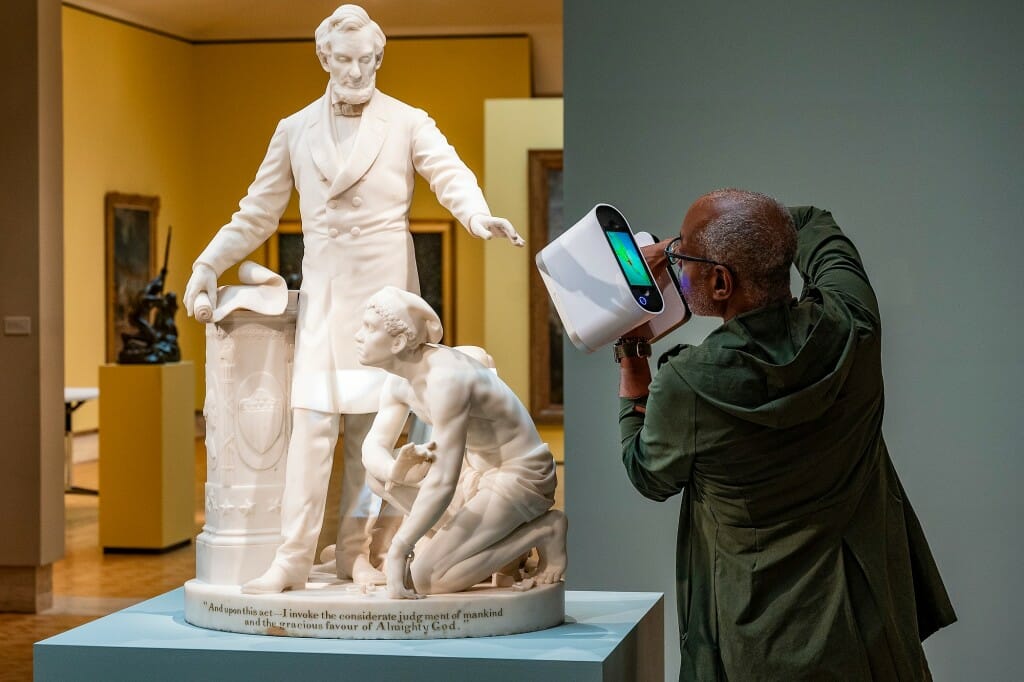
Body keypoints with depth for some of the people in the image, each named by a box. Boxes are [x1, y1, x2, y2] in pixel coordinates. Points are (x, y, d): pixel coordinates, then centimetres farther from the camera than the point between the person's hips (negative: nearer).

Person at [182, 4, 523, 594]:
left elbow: (451, 174, -12)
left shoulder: (408, 124, 4)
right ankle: (294, 558, -7)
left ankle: (356, 552, 9)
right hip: (323, 295, 1)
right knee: (312, 422, -7)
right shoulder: (295, 131, 12)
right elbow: (259, 211, 18)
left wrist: (478, 215, -33)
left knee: (373, 425, 1)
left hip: (385, 291, -1)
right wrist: (210, 263, 11)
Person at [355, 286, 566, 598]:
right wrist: (394, 470, -25)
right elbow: (373, 446, 1)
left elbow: (442, 483, -32)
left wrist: (398, 552, -29)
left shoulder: (445, 379, -30)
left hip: (520, 479, -9)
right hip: (477, 473, 9)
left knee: (425, 579, -17)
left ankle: (543, 531, -5)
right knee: (376, 472, 2)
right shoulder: (400, 379, -1)